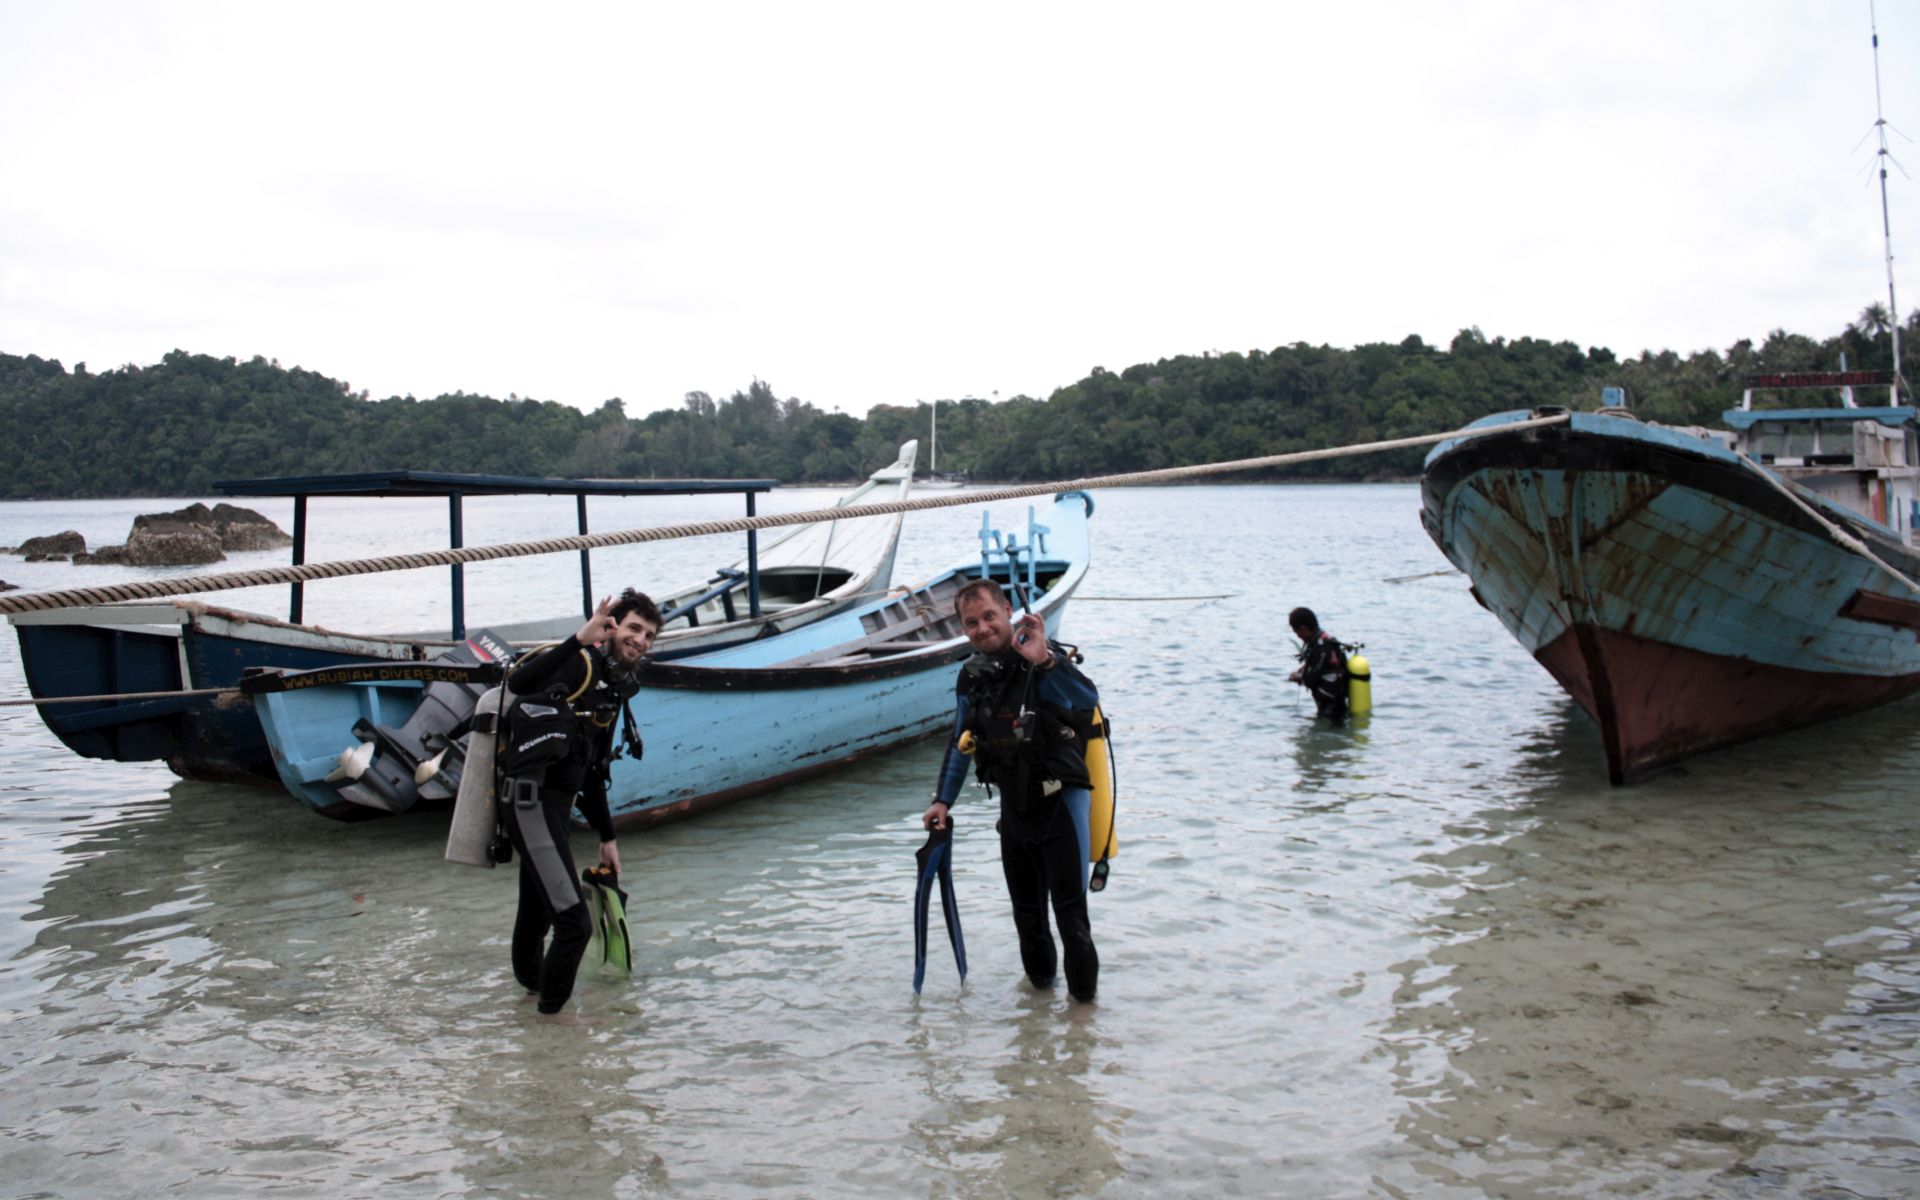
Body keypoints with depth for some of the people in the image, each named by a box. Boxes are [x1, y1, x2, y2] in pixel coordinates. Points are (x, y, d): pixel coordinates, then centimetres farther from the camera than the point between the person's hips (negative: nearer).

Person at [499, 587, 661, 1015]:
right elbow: (518, 682, -29)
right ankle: (553, 1008, 2)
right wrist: (580, 640, -36)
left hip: (557, 804, 10)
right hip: (531, 799, -10)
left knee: (539, 911, 25)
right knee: (574, 923, -13)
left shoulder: (614, 690, 20)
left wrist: (607, 837, 28)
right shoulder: (581, 663, -8)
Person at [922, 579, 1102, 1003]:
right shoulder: (972, 675, 4)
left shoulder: (1042, 659, -17)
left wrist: (1046, 661, -52)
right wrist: (943, 801, 14)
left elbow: (1088, 699, -37)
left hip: (1061, 801, -6)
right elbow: (960, 742, 18)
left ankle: (1083, 997, 8)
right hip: (1014, 805, 7)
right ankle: (1039, 978, 37)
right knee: (1026, 910, 17)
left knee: (1070, 911, -6)